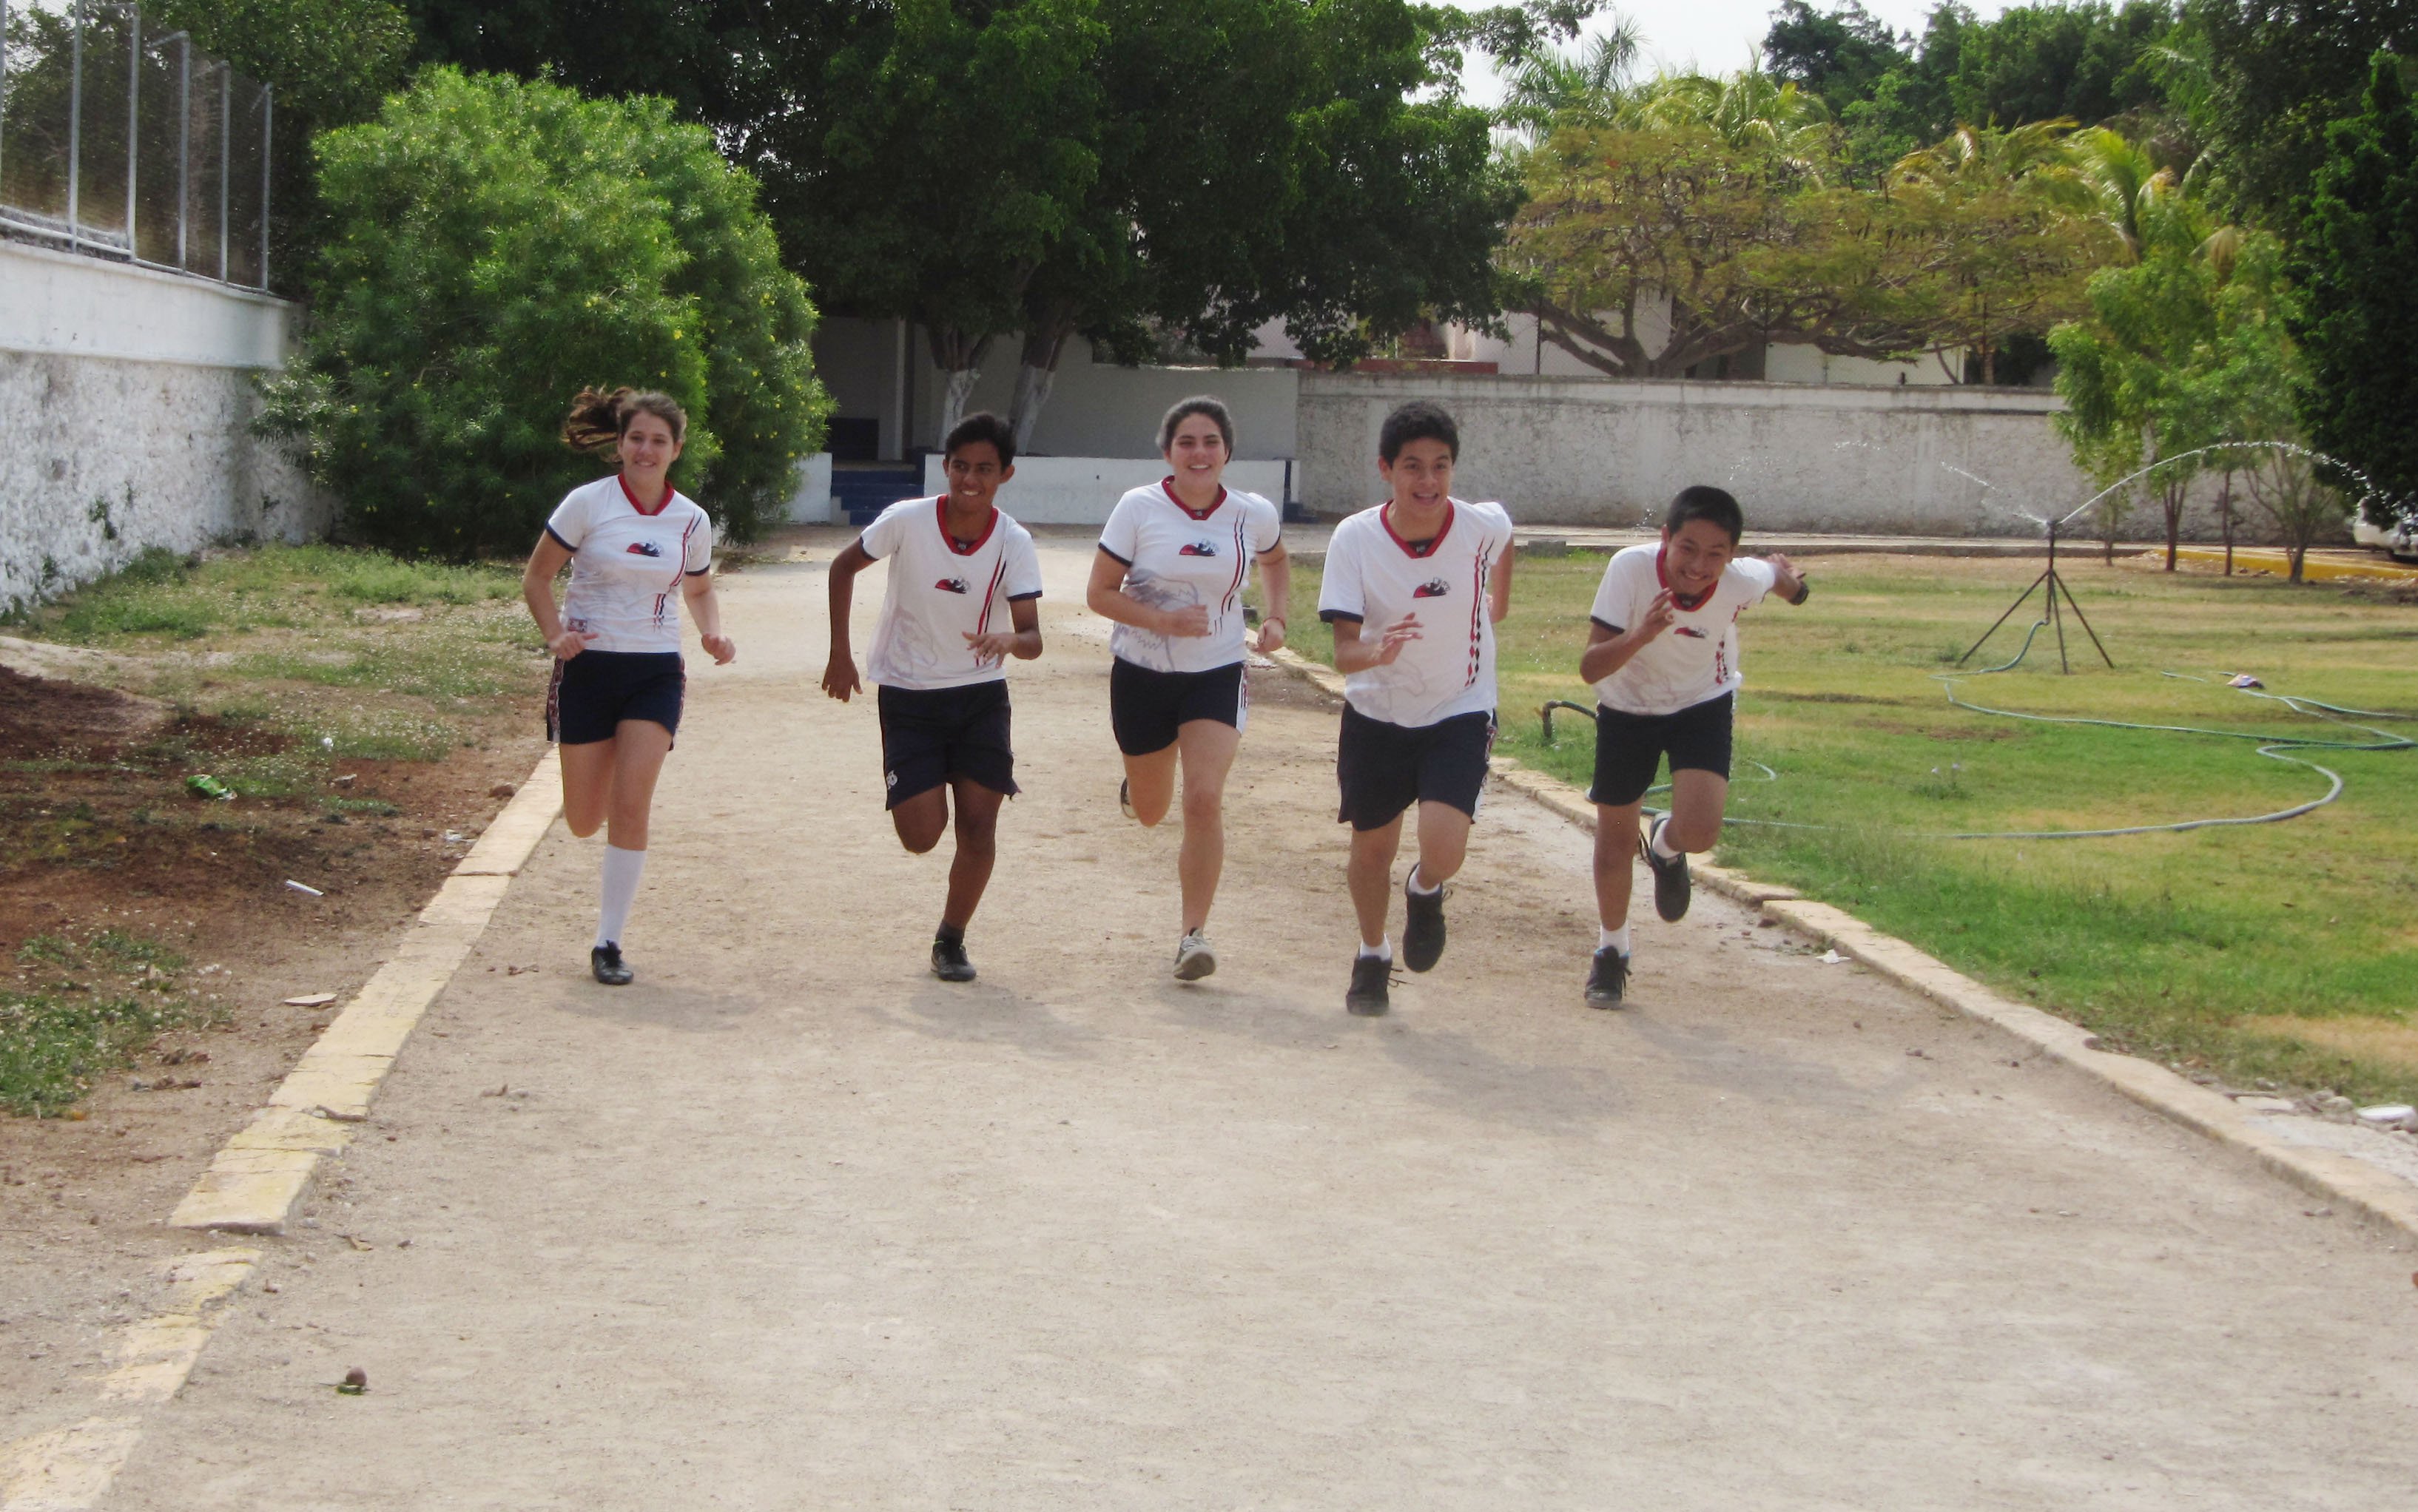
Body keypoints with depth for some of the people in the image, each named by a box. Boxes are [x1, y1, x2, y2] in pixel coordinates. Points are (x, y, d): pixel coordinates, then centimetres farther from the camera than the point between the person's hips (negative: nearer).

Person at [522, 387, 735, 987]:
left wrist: (715, 633, -2)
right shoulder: (587, 504, -6)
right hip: (589, 667, -1)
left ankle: (608, 943, -4)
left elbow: (699, 588, 19)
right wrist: (556, 634, -17)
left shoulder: (692, 521, 2)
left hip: (655, 673, 1)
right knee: (584, 821, 4)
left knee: (631, 806, -14)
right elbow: (536, 578, 0)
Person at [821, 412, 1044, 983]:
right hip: (909, 696, -1)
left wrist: (1009, 640, -42)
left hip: (981, 695, 1)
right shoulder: (907, 521, -16)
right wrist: (840, 655, 0)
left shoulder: (1014, 543, -13)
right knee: (921, 836, -8)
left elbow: (1033, 639, -18)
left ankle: (951, 939, 15)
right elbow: (844, 568, 2)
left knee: (979, 825, -6)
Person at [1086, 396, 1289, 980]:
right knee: (1150, 811, 15)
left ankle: (1195, 933, -6)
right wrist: (1162, 620, -24)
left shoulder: (1254, 515, -5)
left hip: (1217, 675, 0)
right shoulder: (1139, 509, -11)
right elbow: (1100, 593, -9)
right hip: (1142, 674, 0)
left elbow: (1276, 563, 18)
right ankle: (1137, 782, 54)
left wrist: (1275, 617, 1)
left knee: (1204, 800, -17)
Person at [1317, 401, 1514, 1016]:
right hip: (1376, 715, 1)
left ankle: (1425, 893, 17)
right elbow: (1344, 651, -22)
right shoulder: (1355, 538, -20)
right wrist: (1377, 652, -43)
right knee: (1372, 848, 13)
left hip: (1459, 713, -1)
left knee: (1443, 847, -20)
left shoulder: (1483, 525, -18)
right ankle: (1373, 955, 42)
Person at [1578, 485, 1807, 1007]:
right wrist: (1640, 636, -52)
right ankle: (1611, 950, 35)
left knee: (1700, 831, -20)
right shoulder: (1631, 568, -33)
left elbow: (1778, 573, -1)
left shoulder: (1744, 581, -28)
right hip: (1627, 710, 0)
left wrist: (1788, 578, 22)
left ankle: (1666, 848, 19)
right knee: (1614, 844, 9)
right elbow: (1590, 668, -34)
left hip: (1704, 705, 0)